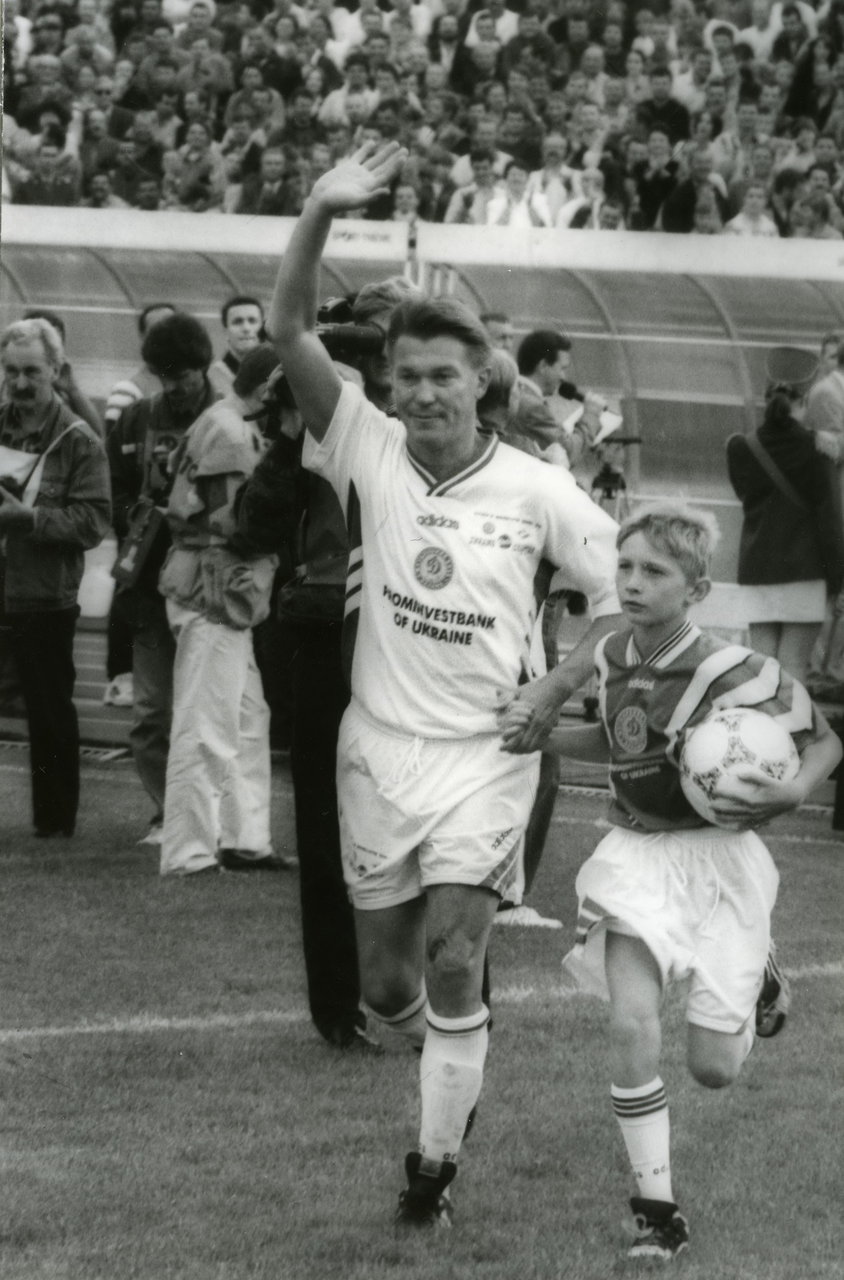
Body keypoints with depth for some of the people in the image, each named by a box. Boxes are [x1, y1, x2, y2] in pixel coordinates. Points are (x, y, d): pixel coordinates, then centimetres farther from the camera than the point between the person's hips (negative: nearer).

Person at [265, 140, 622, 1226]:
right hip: (378, 749, 3)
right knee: (387, 982, 10)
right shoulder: (368, 452, -5)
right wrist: (319, 216, -29)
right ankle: (453, 1075, 41)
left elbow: (628, 590, 1)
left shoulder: (535, 491, -8)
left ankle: (435, 1164, -2)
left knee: (453, 963, -14)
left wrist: (552, 695, -8)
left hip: (485, 755, -3)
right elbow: (288, 331, -15)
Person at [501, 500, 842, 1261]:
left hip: (718, 856, -3)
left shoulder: (732, 673, -20)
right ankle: (656, 1211, -3)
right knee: (632, 1026, -15)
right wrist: (539, 735, 4)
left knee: (713, 1068, 1)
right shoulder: (612, 658, -3)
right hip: (638, 854, 3)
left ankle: (751, 992, 40)